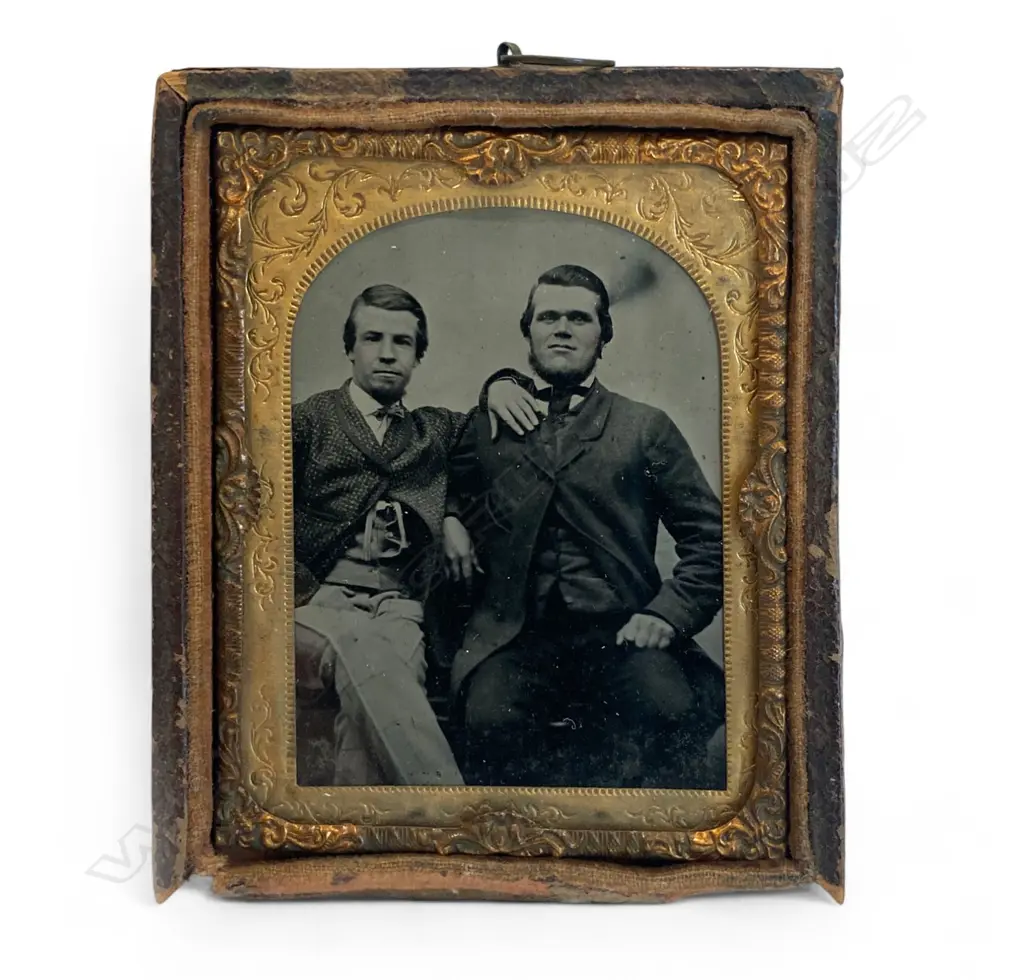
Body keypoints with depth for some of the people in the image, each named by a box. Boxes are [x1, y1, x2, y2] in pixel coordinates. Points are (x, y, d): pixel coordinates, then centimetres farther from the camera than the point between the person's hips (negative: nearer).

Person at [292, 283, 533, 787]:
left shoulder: (436, 431, 26)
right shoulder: (310, 420, 14)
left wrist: (499, 387, 14)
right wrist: (301, 587, -11)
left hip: (399, 610, 3)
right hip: (318, 601, -2)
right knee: (362, 654, -38)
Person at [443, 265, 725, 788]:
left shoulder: (646, 427, 15)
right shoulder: (486, 427, 19)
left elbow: (710, 538, 11)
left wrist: (669, 613, -5)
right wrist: (448, 518, 9)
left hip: (618, 633, 0)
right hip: (516, 635, 1)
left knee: (669, 711, -33)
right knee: (490, 718, -32)